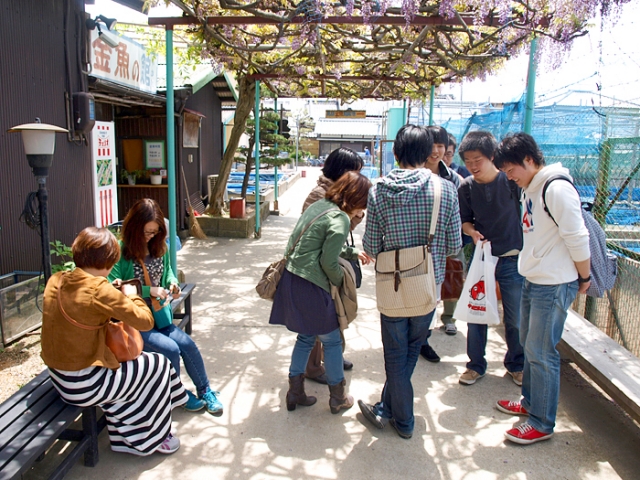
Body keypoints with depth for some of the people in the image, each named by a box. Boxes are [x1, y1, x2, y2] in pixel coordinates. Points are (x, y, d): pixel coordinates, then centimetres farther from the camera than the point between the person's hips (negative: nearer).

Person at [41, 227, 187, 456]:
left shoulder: (55, 281, -1)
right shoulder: (98, 290, -25)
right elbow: (145, 321, -21)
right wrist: (132, 296, -3)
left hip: (59, 378, 8)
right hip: (84, 385, -8)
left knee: (127, 361, 29)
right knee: (159, 366, 10)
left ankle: (124, 436, 37)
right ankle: (153, 438, 29)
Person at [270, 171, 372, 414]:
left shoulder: (318, 205, 12)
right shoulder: (340, 219, -14)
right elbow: (329, 262, -16)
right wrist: (341, 282, 5)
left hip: (290, 279, 9)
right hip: (308, 286, -8)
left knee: (306, 336, 21)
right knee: (332, 340, 9)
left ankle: (295, 393, 28)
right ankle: (338, 398, 24)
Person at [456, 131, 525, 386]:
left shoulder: (511, 180, -12)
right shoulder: (466, 187, -4)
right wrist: (472, 231, -15)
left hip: (512, 259, -2)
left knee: (515, 318, 8)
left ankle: (516, 364, 32)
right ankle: (476, 365, 27)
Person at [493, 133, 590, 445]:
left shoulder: (557, 189, -19)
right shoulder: (530, 189, 9)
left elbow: (578, 239, -18)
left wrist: (584, 278, -8)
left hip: (554, 286, -9)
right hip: (532, 280, 9)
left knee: (541, 353, -1)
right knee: (529, 344, 18)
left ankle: (542, 424, 13)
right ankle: (530, 402, 35)